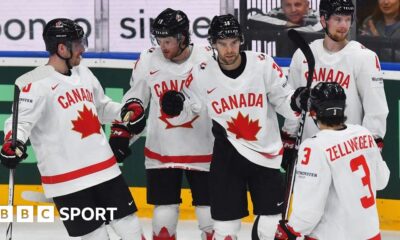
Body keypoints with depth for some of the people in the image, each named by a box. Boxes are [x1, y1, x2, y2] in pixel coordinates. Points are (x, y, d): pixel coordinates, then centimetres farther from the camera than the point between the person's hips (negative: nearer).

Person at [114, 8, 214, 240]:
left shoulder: (208, 59, -11)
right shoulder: (148, 61, -4)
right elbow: (135, 98, 10)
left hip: (203, 150, -1)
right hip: (161, 151, 1)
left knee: (212, 214, 4)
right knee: (165, 213, 2)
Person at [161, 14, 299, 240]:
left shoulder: (263, 64, -11)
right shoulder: (203, 73, -6)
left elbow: (283, 99, -3)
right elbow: (190, 107, 8)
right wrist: (177, 104, -13)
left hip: (266, 153, -1)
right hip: (228, 152, 1)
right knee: (226, 222, 5)